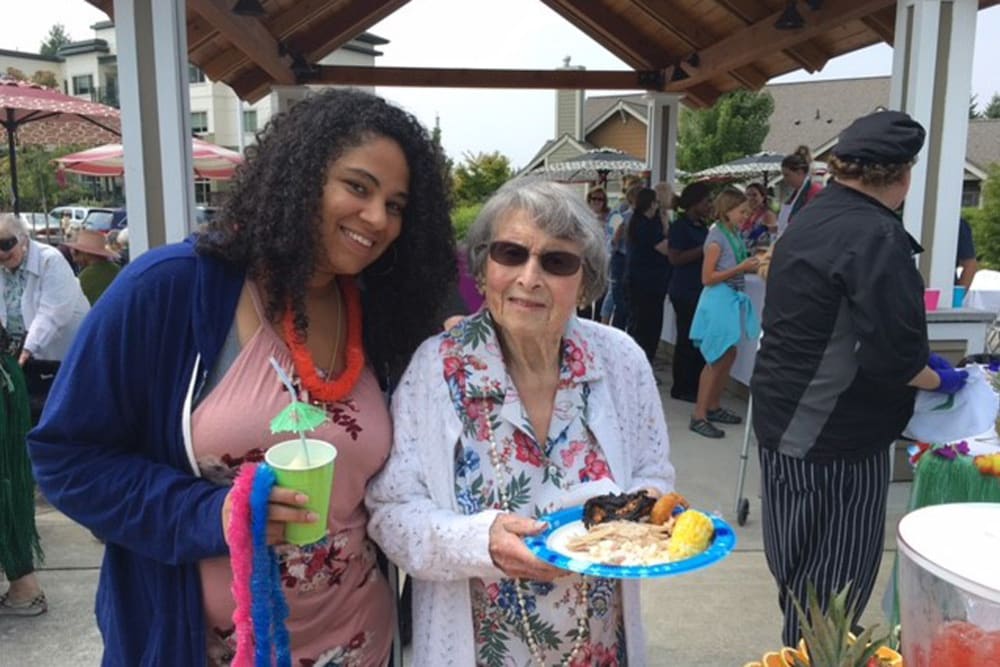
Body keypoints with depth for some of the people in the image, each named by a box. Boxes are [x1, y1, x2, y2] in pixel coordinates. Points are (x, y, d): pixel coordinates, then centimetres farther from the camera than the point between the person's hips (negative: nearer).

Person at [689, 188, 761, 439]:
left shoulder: (735, 235, 8)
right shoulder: (717, 237, -15)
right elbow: (707, 278, -18)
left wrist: (752, 265, 2)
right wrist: (740, 268, -20)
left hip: (734, 300, 8)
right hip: (719, 300, -8)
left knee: (728, 357, 15)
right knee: (717, 360, -5)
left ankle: (714, 407, 28)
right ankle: (698, 416, 3)